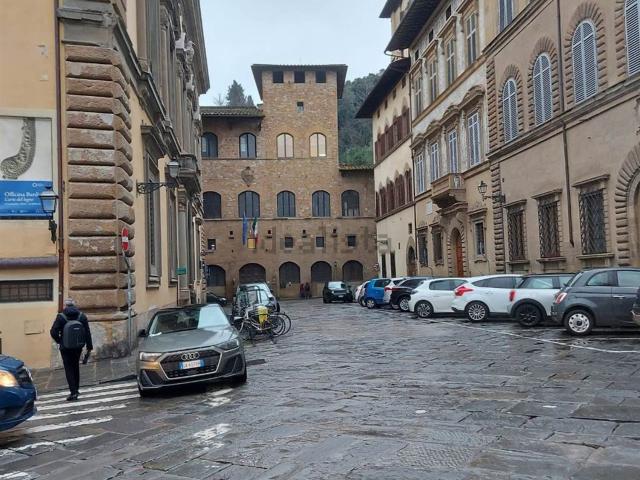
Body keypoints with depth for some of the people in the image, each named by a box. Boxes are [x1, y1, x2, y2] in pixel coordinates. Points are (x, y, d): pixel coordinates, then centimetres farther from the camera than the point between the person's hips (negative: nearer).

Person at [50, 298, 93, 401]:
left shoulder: (61, 317, -10)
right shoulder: (82, 316, -1)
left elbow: (53, 332, -15)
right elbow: (87, 333, -1)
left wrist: (59, 341, 3)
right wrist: (89, 347, 3)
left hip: (65, 347, -3)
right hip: (78, 346, 4)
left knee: (69, 369, 3)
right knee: (75, 366, 20)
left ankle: (73, 392, -4)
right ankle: (76, 389, 27)